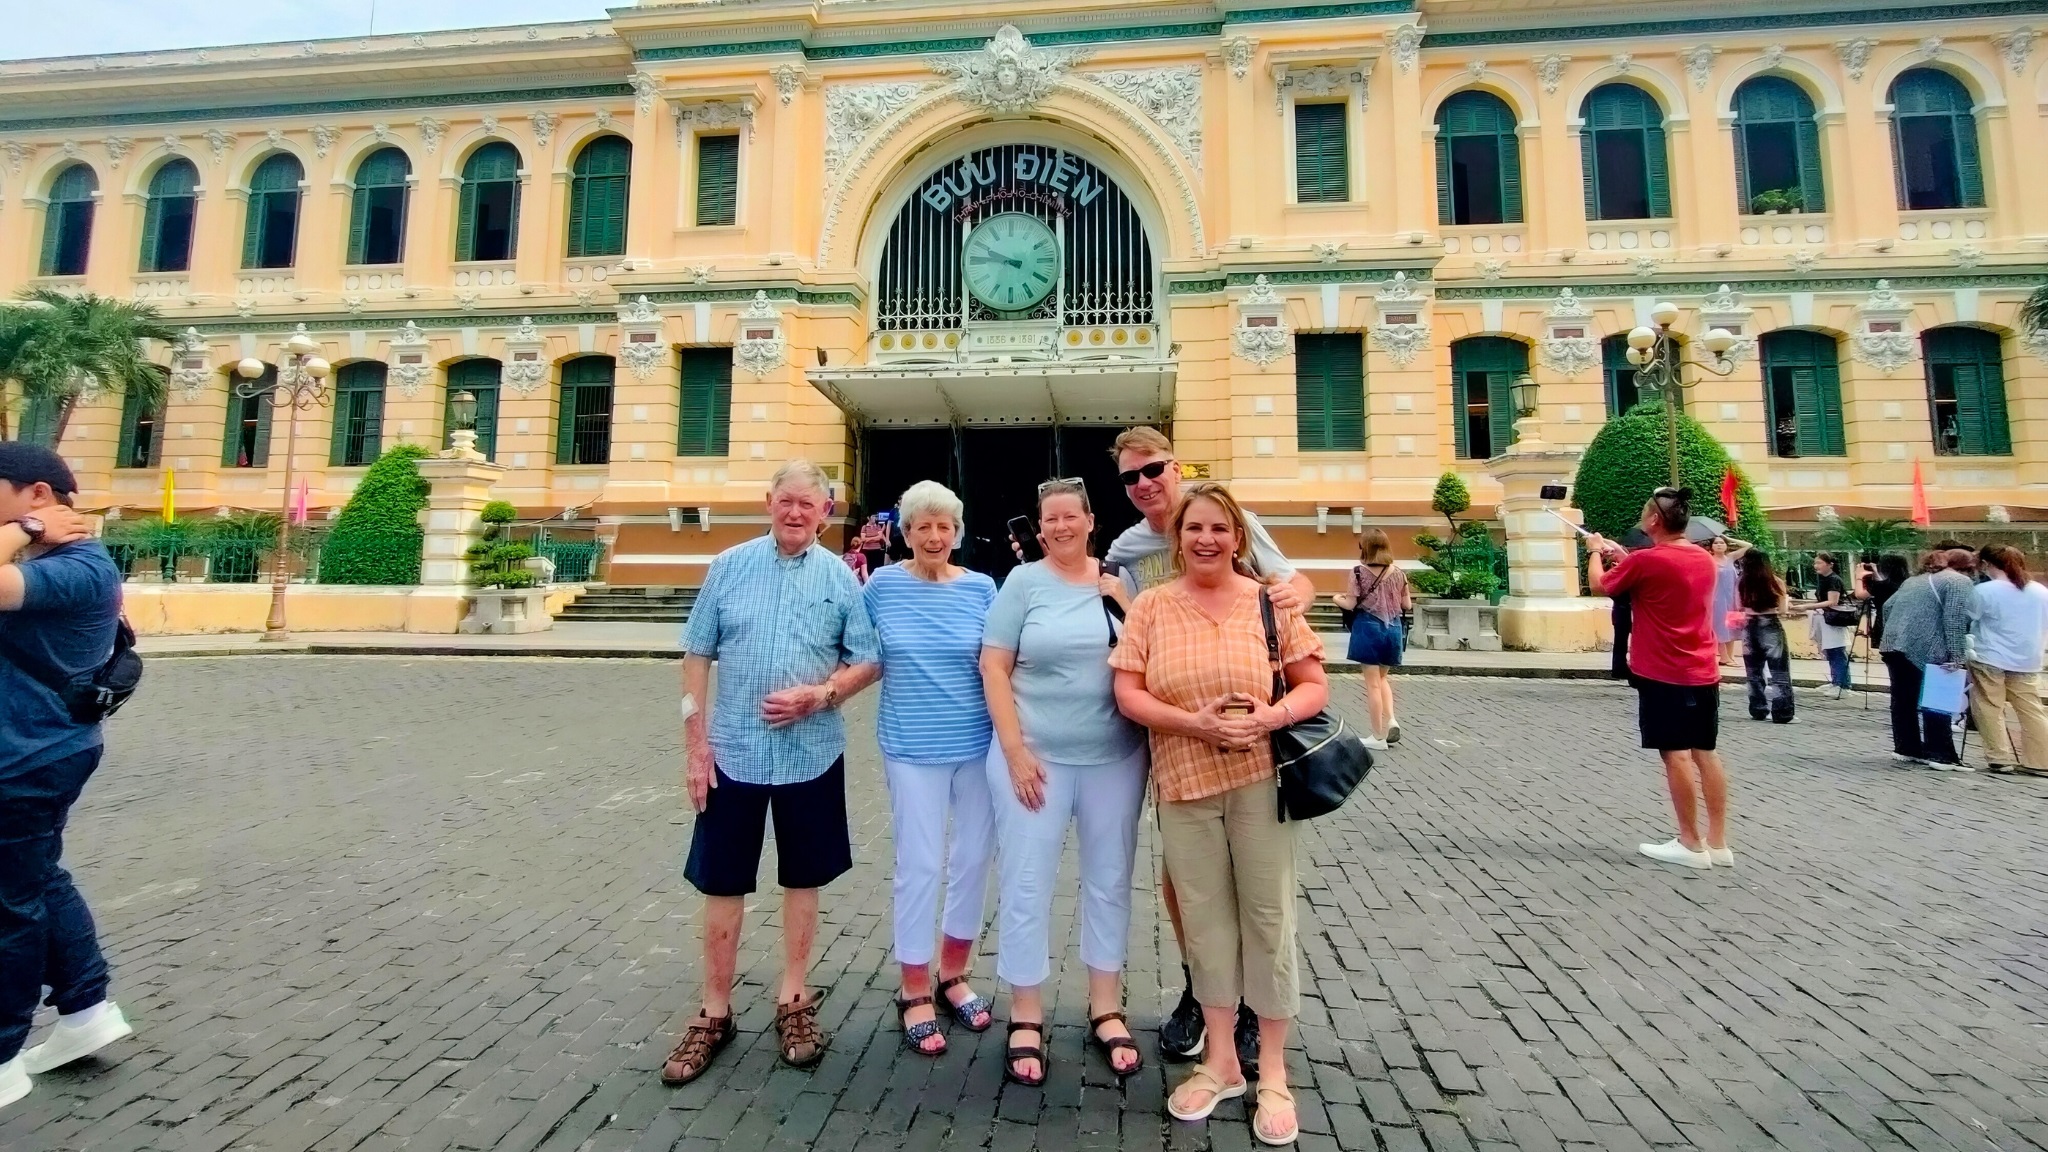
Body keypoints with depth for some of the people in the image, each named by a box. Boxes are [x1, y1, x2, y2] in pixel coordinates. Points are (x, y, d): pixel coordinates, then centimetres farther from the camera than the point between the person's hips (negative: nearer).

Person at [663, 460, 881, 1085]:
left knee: (803, 879, 14)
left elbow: (868, 661, 1)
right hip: (733, 752, 0)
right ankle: (714, 1013, 28)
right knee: (721, 884, 10)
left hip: (811, 753, 0)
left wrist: (819, 694, -16)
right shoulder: (730, 566, 0)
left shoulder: (841, 577, 0)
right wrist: (695, 743, -3)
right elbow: (697, 656, 2)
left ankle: (794, 1002, 32)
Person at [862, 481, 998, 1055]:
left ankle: (954, 975, 34)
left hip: (977, 743, 2)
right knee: (919, 866, 3)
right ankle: (915, 994, 23)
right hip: (912, 748, -2)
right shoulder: (882, 585, -3)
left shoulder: (980, 587, 0)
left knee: (974, 859, 12)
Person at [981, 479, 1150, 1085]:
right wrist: (1015, 751, -11)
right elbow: (993, 668, -6)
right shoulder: (1024, 582, -3)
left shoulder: (1121, 581, 3)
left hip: (1115, 758, 3)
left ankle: (1106, 1011, 33)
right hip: (1035, 756, -2)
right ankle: (1026, 1020, 24)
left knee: (1109, 882, 14)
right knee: (1025, 887, 5)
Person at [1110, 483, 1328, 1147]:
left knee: (1267, 918, 8)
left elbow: (1314, 686, 2)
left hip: (1259, 781, -1)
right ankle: (1220, 1061, 31)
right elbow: (1128, 694, -3)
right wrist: (1196, 724, -17)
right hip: (1184, 786, 1)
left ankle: (1273, 1073, 27)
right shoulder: (1152, 607, 1)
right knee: (1206, 920, 12)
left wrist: (1270, 716, -18)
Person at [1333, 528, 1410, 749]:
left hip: (1368, 628, -4)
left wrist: (1337, 598, 10)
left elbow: (1350, 604, -10)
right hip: (1392, 628, 4)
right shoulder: (1398, 572, 2)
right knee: (1382, 677, 24)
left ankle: (1378, 736, 8)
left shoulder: (1358, 572, -10)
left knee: (1372, 683, 3)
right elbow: (1407, 605, 6)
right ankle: (1391, 720, 5)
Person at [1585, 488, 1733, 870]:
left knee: (1675, 754, -2)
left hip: (1663, 675, -7)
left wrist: (1596, 552, 17)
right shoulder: (1705, 559, 8)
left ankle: (1691, 845, 4)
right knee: (1705, 753, 10)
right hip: (1703, 673, 7)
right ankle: (1718, 842, 16)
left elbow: (1599, 585, -1)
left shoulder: (1646, 560, -16)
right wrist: (1623, 557, 22)